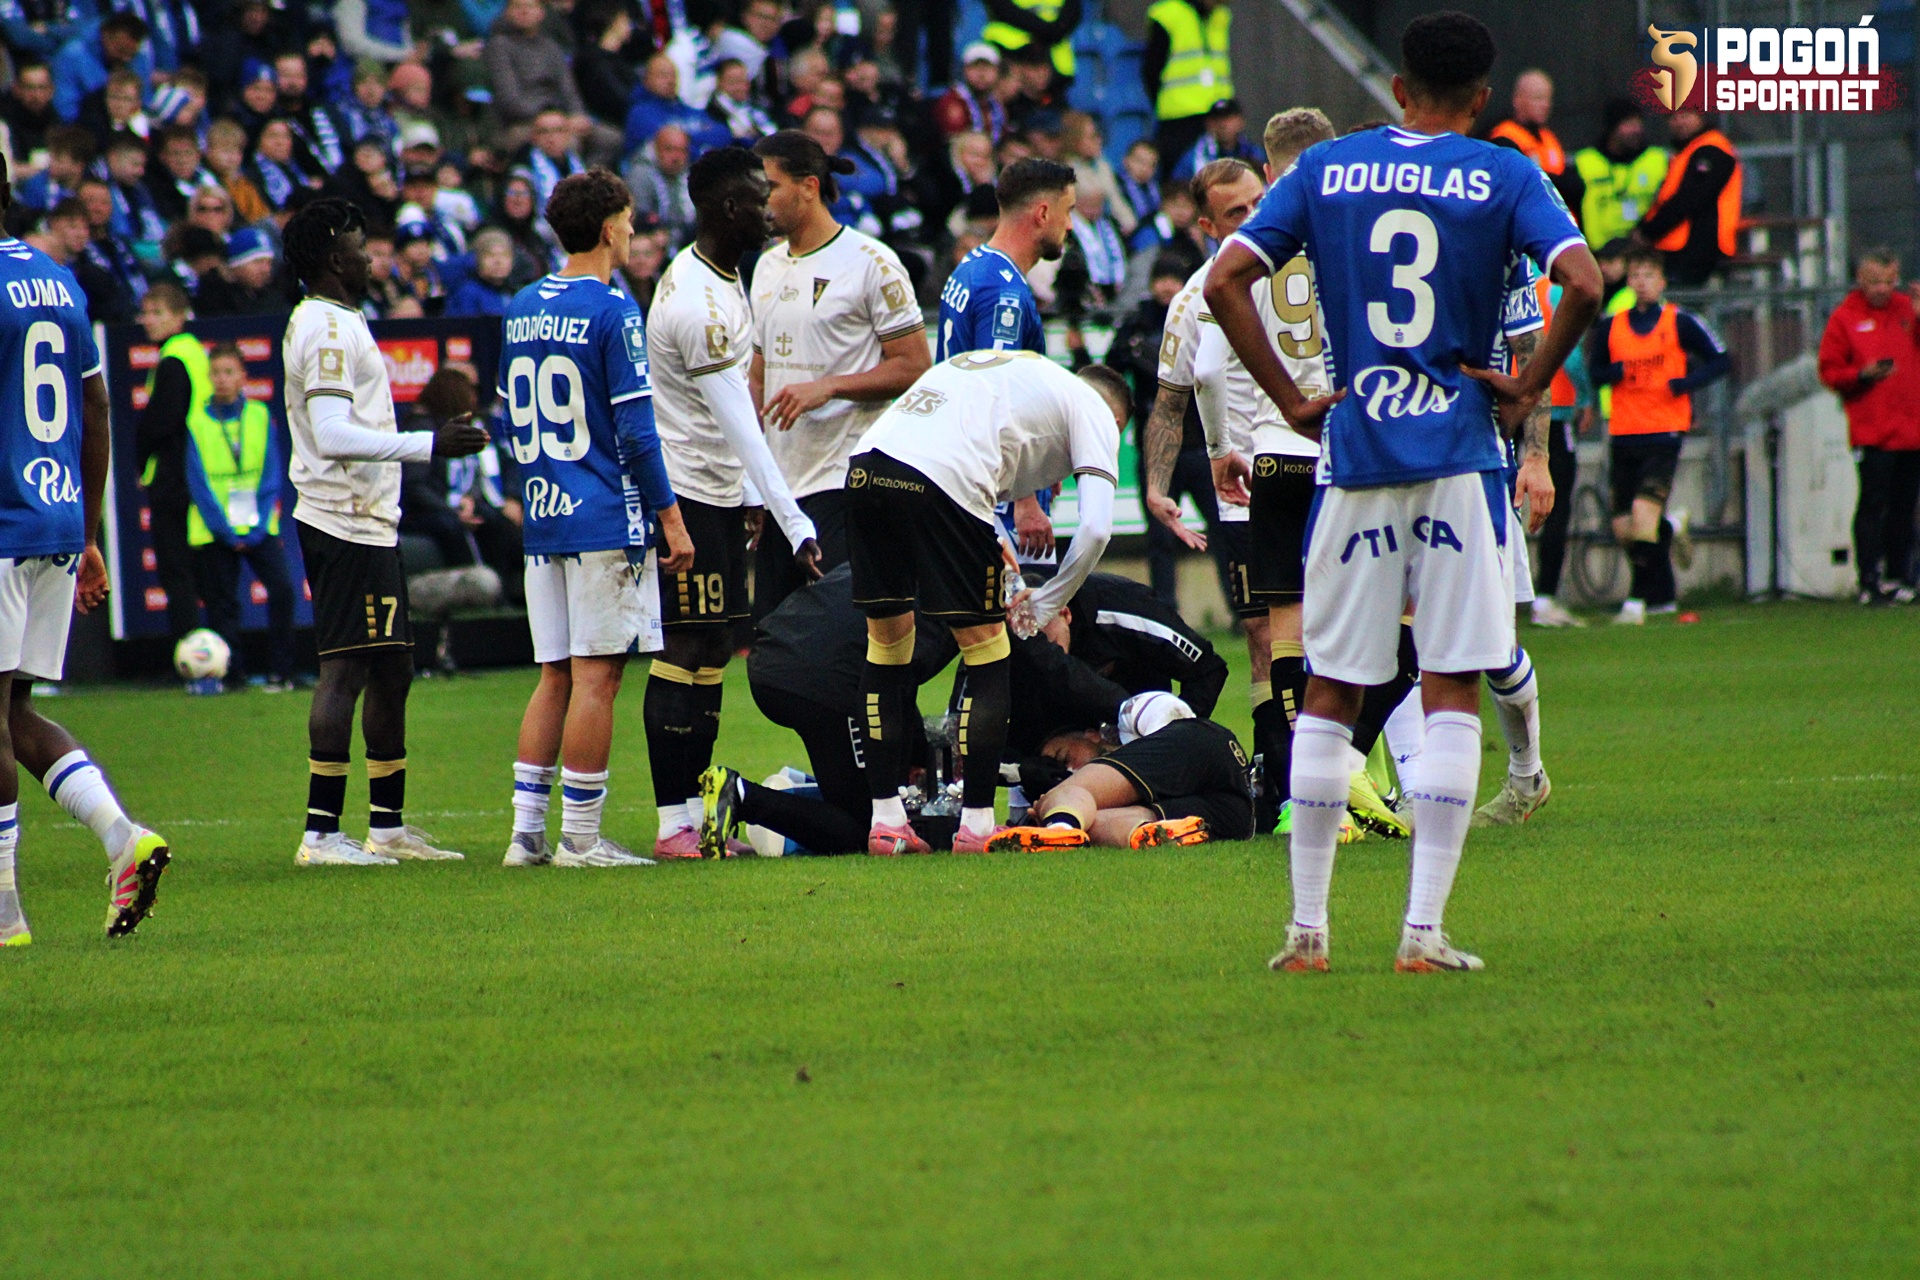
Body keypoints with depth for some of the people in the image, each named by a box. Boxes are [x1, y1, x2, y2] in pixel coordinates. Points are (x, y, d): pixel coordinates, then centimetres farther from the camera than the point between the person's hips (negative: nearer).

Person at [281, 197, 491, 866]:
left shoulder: (333, 322, 19)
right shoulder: (327, 329, -14)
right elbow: (333, 436, -23)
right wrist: (429, 444, -24)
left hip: (366, 526, 11)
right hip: (348, 527, -11)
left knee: (391, 672, 13)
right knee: (345, 670, -11)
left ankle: (388, 827, 18)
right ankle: (321, 832, -12)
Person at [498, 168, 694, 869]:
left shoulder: (522, 308, 11)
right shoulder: (612, 311, -11)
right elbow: (635, 431, -13)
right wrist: (670, 518, -8)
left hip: (543, 520, 7)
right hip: (606, 521, -7)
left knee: (556, 677, 11)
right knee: (596, 676, -4)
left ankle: (526, 831, 8)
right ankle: (580, 837, -3)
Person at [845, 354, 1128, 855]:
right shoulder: (1095, 411, 18)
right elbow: (1095, 528, 6)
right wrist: (1047, 603, 18)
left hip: (865, 470, 6)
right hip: (941, 479, -6)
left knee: (886, 640, 20)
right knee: (986, 650, 8)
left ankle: (885, 821, 21)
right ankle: (977, 824, 8)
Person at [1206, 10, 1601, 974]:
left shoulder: (1326, 170, 8)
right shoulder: (1503, 178, 1)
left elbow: (1225, 281, 1)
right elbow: (1582, 282, -14)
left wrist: (1289, 400, 5)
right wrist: (1529, 388, -3)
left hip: (1355, 458, 2)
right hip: (1459, 459, -2)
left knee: (1329, 692, 9)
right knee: (1451, 692, 0)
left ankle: (1307, 928, 9)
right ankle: (1424, 930, -6)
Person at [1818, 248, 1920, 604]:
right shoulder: (1845, 318, 2)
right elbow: (1829, 371, 1)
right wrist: (1863, 374, -16)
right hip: (1871, 430, -4)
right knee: (1873, 504, -8)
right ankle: (1870, 582, -8)